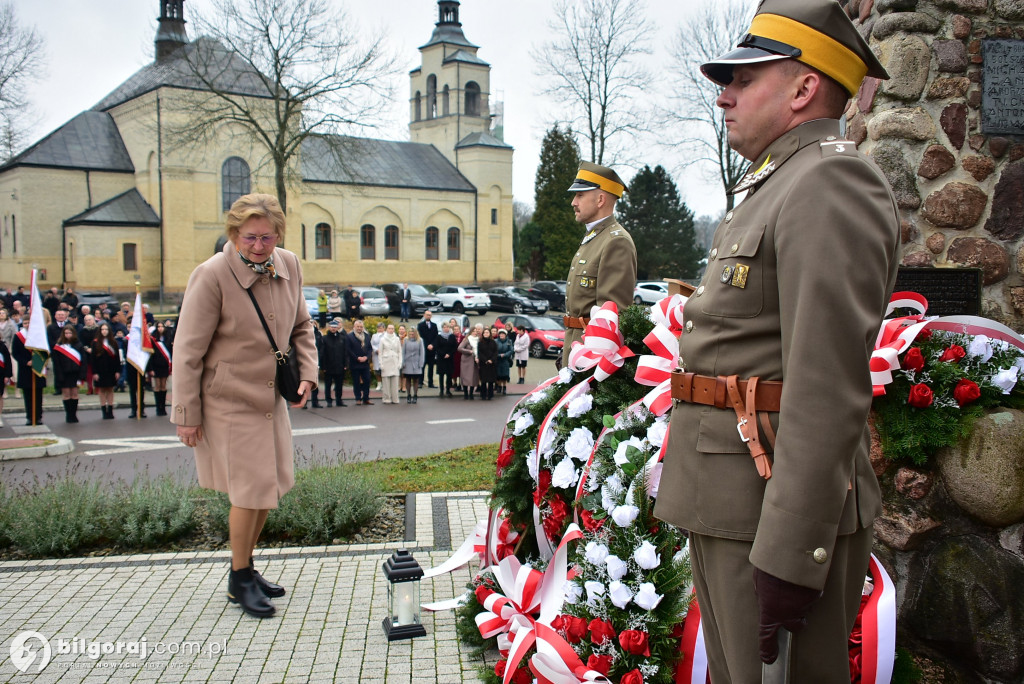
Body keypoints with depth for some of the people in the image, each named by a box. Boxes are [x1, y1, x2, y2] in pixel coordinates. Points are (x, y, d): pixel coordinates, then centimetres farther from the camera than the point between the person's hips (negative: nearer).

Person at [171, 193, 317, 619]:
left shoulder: (289, 266, -1)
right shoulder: (211, 276, -18)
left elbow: (300, 327, 14)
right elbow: (188, 351, -13)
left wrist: (306, 373, 1)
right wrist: (186, 415, -11)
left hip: (271, 398, 6)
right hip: (227, 402, -6)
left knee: (269, 486, 13)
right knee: (250, 489, -4)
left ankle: (246, 566, 33)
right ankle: (239, 580, 17)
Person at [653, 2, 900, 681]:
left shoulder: (831, 181, -15)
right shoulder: (775, 186, 19)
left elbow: (830, 387, -24)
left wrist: (788, 557, -25)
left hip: (782, 500, -10)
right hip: (733, 497, 10)